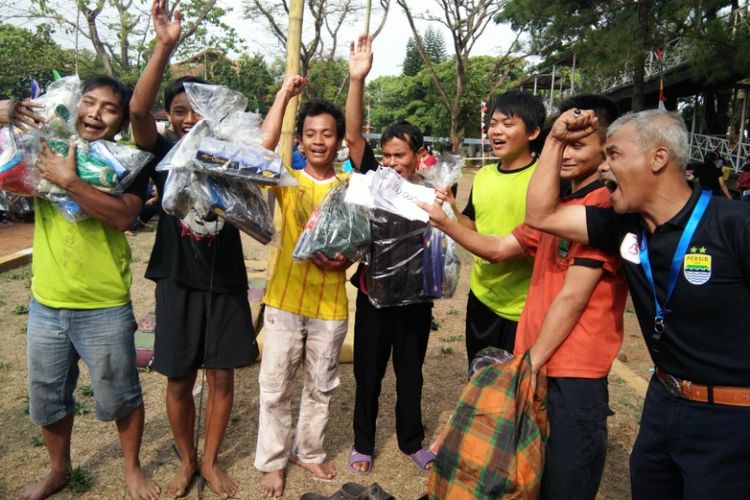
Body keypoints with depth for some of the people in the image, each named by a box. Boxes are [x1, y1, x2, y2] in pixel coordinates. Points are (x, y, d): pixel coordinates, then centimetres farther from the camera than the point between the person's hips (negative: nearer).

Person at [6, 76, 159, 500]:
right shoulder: (47, 148, 4)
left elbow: (124, 216, -23)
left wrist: (70, 181, -29)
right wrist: (7, 117, -14)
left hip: (105, 308, -4)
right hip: (46, 304, 4)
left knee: (120, 396, 12)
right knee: (47, 398, 20)